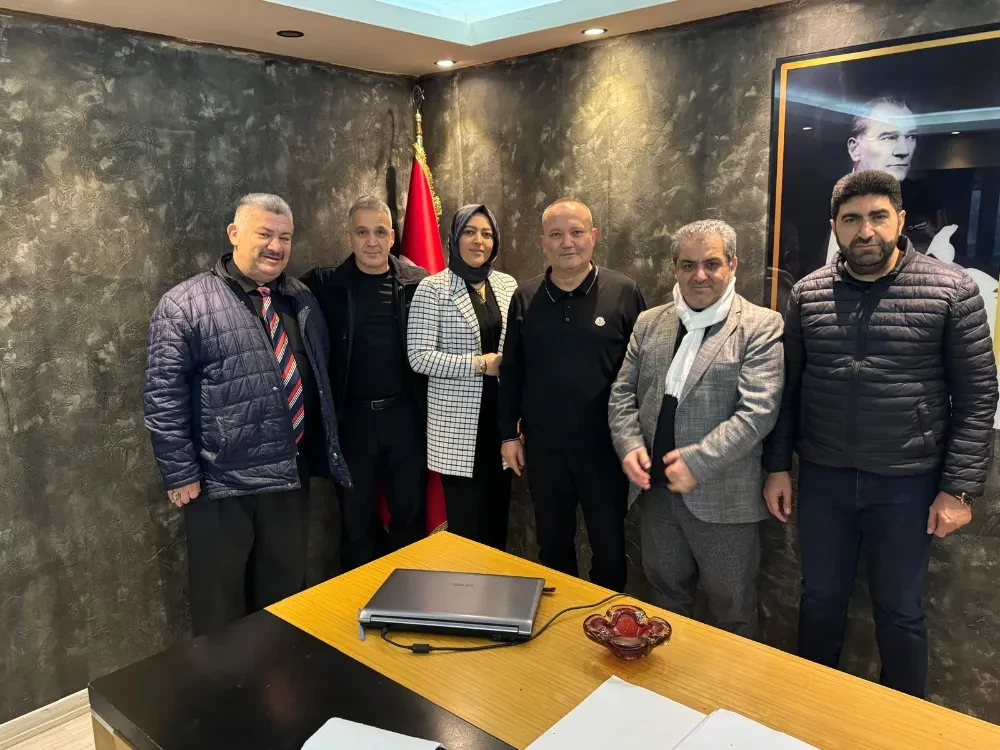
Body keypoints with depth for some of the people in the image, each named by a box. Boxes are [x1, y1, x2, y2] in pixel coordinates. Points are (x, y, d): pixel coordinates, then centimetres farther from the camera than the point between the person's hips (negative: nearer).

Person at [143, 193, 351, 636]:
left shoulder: (301, 300, 9)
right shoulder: (186, 305, -10)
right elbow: (163, 397, -11)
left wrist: (321, 452, 13)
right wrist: (181, 475, -13)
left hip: (290, 476, 6)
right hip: (222, 484, -5)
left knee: (285, 596, 20)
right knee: (222, 607, 11)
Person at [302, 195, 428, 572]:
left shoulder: (418, 281, -1)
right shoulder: (325, 283, -2)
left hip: (405, 414, 1)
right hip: (352, 417, 0)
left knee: (410, 511, 13)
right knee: (356, 516, 13)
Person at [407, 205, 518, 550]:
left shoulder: (507, 285, 8)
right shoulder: (433, 289, -8)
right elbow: (419, 357, -14)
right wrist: (479, 364, -18)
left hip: (501, 413, 5)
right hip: (458, 422, -4)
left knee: (498, 516, 14)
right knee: (466, 523, 3)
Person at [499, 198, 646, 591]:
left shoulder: (624, 293, -6)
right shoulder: (525, 298, 2)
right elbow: (511, 371, 7)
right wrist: (509, 433, 6)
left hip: (606, 447, -2)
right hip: (543, 447, 3)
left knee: (609, 547, 12)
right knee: (552, 545, 18)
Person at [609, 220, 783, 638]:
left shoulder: (761, 327, -7)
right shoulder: (649, 323, 8)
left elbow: (757, 410, -16)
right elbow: (623, 393, 9)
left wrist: (697, 462, -20)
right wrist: (629, 445, -7)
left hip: (722, 497, -4)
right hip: (656, 489, 5)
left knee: (732, 612, 12)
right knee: (666, 600, 22)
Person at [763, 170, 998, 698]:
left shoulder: (952, 291, -6)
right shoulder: (807, 294, 1)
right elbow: (787, 388, 5)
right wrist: (777, 466, 2)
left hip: (908, 484, -2)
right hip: (822, 477, 2)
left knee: (900, 613, 13)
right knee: (821, 600, 17)